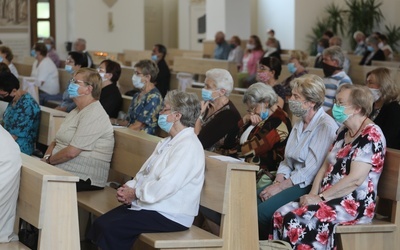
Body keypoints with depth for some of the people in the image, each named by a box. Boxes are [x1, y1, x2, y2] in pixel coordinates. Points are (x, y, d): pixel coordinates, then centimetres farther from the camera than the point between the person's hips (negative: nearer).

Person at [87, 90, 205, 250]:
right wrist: (129, 188, -2)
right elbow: (145, 173, 18)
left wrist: (135, 194, -11)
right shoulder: (168, 142, 16)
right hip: (150, 206, 9)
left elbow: (164, 187, -24)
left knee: (111, 228, -22)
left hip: (170, 217, -9)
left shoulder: (188, 147, -17)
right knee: (100, 224, -8)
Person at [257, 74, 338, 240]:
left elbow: (311, 170, -20)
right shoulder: (300, 123, 16)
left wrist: (281, 187, -18)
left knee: (263, 211, -24)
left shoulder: (326, 127, -14)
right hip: (291, 181, 8)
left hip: (309, 187, -8)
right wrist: (278, 181, -2)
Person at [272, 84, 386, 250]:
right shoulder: (343, 132, 15)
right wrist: (313, 195, -2)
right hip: (331, 199, 8)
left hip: (355, 205, -8)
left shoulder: (371, 135, -13)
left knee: (296, 220, -26)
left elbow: (355, 179, -21)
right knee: (281, 215, -11)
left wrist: (320, 197, -17)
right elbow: (326, 166, 15)